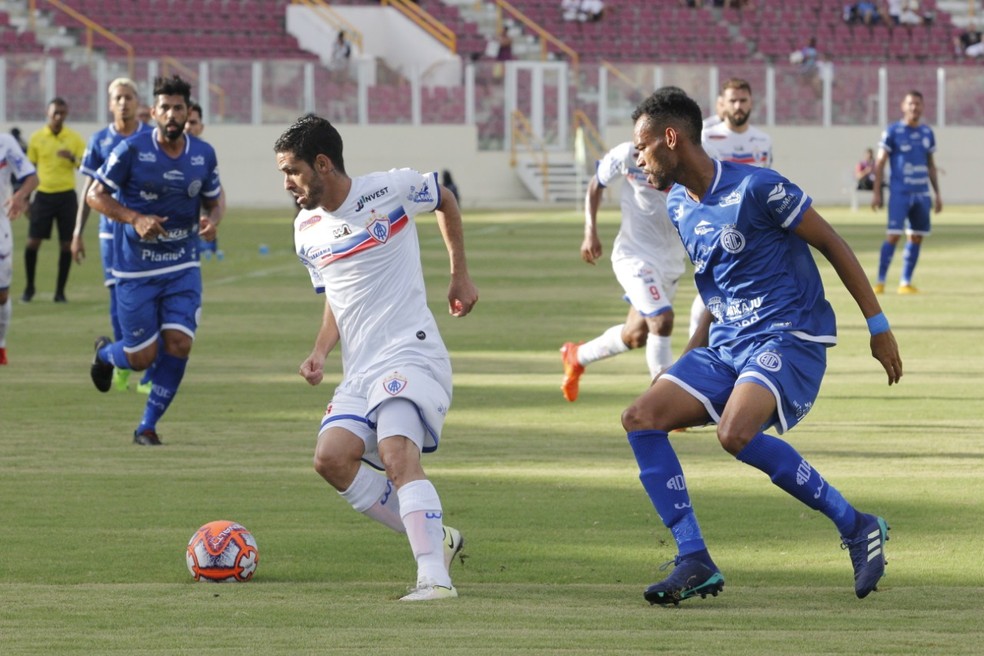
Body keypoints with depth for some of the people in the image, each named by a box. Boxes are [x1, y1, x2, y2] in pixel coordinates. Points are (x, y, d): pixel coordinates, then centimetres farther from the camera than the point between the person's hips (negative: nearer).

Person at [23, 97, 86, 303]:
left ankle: (60, 290, 9)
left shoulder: (74, 138, 2)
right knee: (32, 242, -4)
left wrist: (73, 158, -22)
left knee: (66, 244, -1)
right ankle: (29, 287, 13)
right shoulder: (36, 138, 4)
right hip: (43, 195, 0)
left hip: (66, 195, 0)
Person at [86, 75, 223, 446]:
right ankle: (105, 353, 37)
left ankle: (148, 426, 7)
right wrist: (135, 219, -23)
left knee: (179, 345, -10)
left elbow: (213, 197, 16)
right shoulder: (132, 150, -12)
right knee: (143, 357, -1)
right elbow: (95, 195, -8)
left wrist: (211, 220, -8)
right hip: (135, 270, -3)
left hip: (183, 266, 3)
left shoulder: (204, 155, 1)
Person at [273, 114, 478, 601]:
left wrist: (460, 274, 15)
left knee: (397, 456, -27)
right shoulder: (307, 230, 11)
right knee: (332, 458, -13)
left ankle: (436, 578, -31)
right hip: (360, 368, 7)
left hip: (410, 352, -7)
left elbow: (444, 199, 15)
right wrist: (320, 352, 6)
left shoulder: (391, 189, -6)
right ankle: (435, 538, 2)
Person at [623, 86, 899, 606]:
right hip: (725, 344, 8)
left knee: (735, 433, -32)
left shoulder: (756, 189, -15)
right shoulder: (678, 206, 10)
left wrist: (878, 325, -6)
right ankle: (695, 562, -9)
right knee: (641, 418, -9)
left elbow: (833, 245, -7)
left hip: (791, 338, -8)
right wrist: (690, 359, 22)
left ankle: (855, 526, -15)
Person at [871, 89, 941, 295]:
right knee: (893, 235, -12)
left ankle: (905, 282, 9)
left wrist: (938, 194, 15)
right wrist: (876, 192, -8)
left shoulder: (927, 133, 11)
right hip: (900, 193, -5)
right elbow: (880, 163, -2)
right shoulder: (893, 131, -3)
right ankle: (880, 281, -6)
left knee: (916, 237, 3)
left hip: (922, 193, 5)